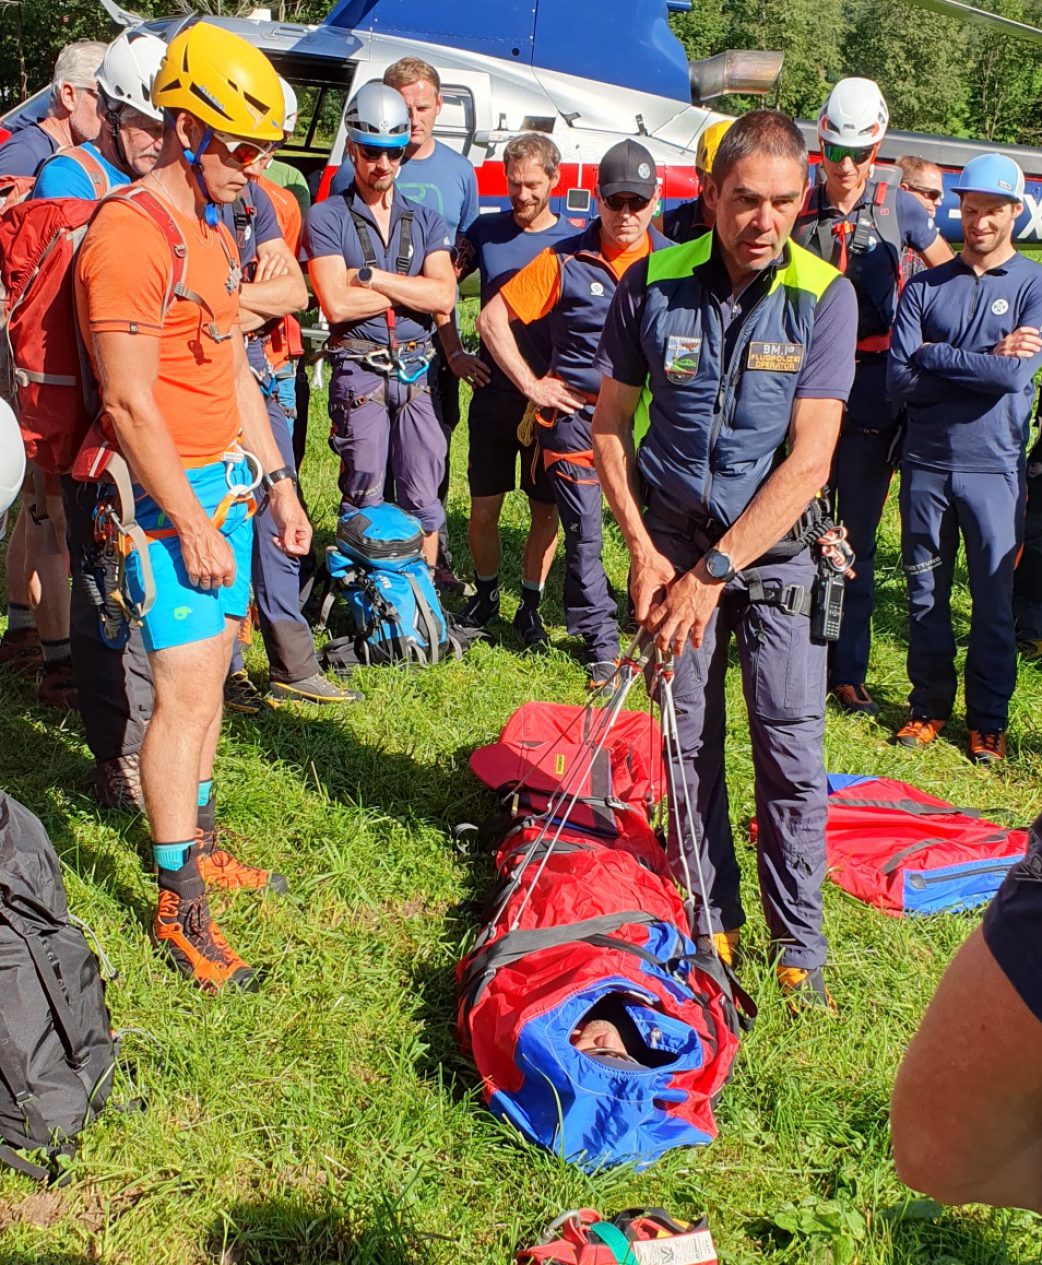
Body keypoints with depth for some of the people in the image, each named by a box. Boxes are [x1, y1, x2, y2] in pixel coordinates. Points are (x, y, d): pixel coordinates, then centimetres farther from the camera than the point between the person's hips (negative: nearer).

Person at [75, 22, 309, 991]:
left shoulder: (213, 228, 15)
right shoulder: (130, 235, -16)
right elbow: (129, 405, -19)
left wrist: (277, 480, 17)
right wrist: (191, 525, -17)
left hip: (226, 480, 9)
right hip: (168, 490, -9)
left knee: (208, 669, 14)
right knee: (186, 689, -8)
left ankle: (195, 839, 28)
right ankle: (178, 909, 2)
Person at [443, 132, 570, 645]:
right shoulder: (486, 231, 3)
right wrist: (454, 353, 3)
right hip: (493, 394, 1)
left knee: (545, 509, 5)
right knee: (484, 506, 5)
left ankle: (530, 606, 19)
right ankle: (485, 595, 24)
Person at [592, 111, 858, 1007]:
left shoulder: (825, 296, -11)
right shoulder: (653, 284, -6)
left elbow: (810, 460, -16)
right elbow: (610, 424, 2)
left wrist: (713, 572, -19)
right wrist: (643, 550, -6)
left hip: (776, 548, -1)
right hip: (675, 541, 2)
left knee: (792, 750, -4)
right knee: (688, 742, 6)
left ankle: (799, 940, 12)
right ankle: (712, 922, 22)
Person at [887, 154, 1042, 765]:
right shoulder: (926, 286, 5)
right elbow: (900, 379, -6)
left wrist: (934, 356, -11)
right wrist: (985, 362, -11)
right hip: (926, 464, 2)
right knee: (926, 595, 10)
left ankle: (989, 719, 19)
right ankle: (929, 705, 25)